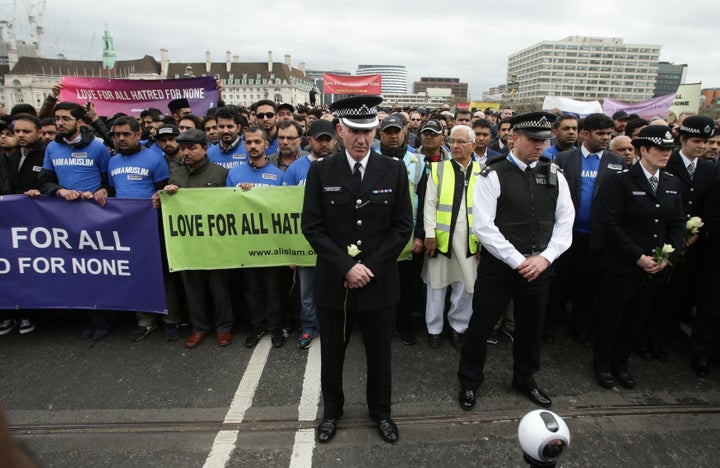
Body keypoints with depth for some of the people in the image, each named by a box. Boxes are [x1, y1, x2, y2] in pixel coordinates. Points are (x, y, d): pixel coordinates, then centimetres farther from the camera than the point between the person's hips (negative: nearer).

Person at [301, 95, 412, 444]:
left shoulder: (394, 171, -2)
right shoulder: (320, 171, -3)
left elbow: (402, 226, -3)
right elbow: (312, 227, -6)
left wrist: (370, 266, -12)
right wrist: (346, 267, -16)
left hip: (380, 281, 0)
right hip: (333, 281, 0)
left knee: (379, 353, 15)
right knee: (332, 353, 16)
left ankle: (381, 411, 40)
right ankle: (332, 411, 41)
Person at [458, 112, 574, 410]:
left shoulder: (554, 175, 6)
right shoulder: (493, 176, -9)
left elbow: (565, 222, 5)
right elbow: (483, 226, -16)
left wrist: (545, 257, -8)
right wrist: (518, 261, -16)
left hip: (538, 268, 5)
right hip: (498, 267, -4)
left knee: (531, 328, 20)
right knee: (481, 326, 7)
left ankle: (525, 379, 44)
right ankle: (469, 382, 30)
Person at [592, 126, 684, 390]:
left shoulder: (672, 184, 9)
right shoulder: (621, 180, -11)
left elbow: (677, 225, 11)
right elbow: (608, 223, -17)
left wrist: (668, 257, -4)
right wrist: (638, 256, -17)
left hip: (656, 267, 6)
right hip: (621, 266, -6)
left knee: (636, 319, 16)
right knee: (611, 317, 8)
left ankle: (620, 364, 35)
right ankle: (602, 365, 28)